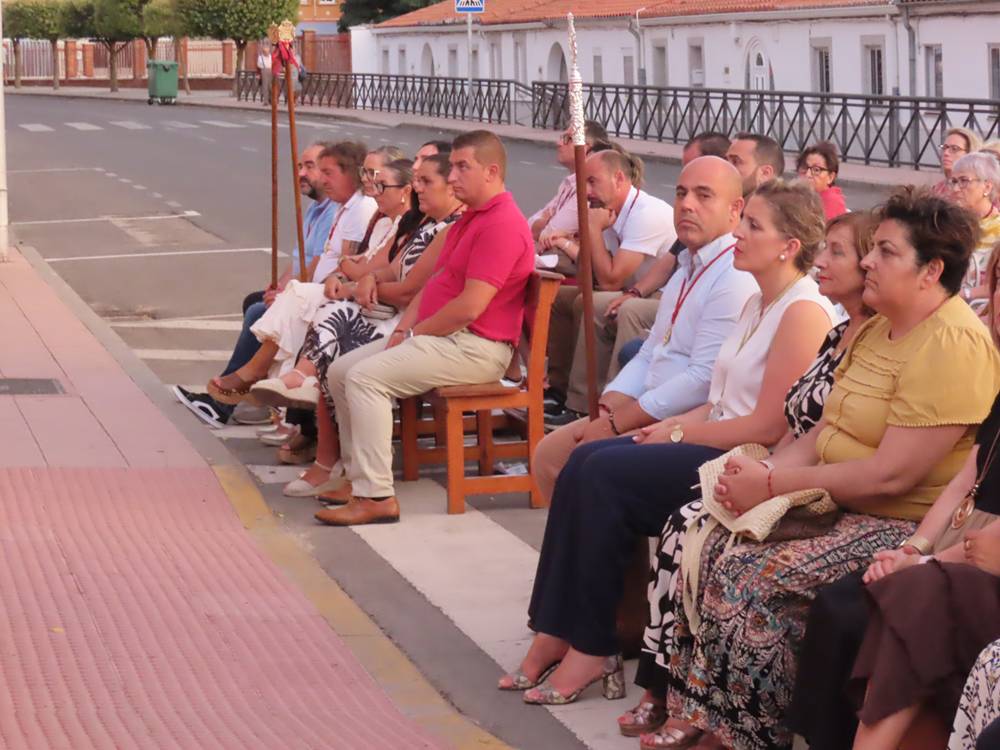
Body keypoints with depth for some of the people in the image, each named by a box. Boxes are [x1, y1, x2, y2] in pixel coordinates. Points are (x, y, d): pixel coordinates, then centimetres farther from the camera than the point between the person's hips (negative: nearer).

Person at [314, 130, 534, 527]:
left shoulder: (502, 225, -17)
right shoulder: (468, 221, 19)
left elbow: (470, 307, -23)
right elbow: (433, 284, 21)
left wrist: (416, 332, -11)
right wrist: (403, 330, 5)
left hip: (475, 346, -11)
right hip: (441, 336, 11)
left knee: (366, 376, -24)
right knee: (340, 370, 6)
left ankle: (376, 496, -25)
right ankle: (357, 477, 9)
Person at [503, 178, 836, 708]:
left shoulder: (803, 312, -14)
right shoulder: (757, 305, 17)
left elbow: (768, 426, -18)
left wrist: (677, 434, -10)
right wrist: (664, 427, 0)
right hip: (717, 444, 9)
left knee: (604, 473, -21)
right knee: (587, 461, -10)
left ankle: (591, 648, -13)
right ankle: (558, 633, -11)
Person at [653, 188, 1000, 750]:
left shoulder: (952, 345, -18)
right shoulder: (877, 330, 13)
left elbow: (891, 474, -23)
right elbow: (823, 433, 12)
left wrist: (774, 485, -16)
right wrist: (763, 473, -8)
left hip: (901, 527, -10)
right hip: (832, 502, 10)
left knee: (749, 576, -24)